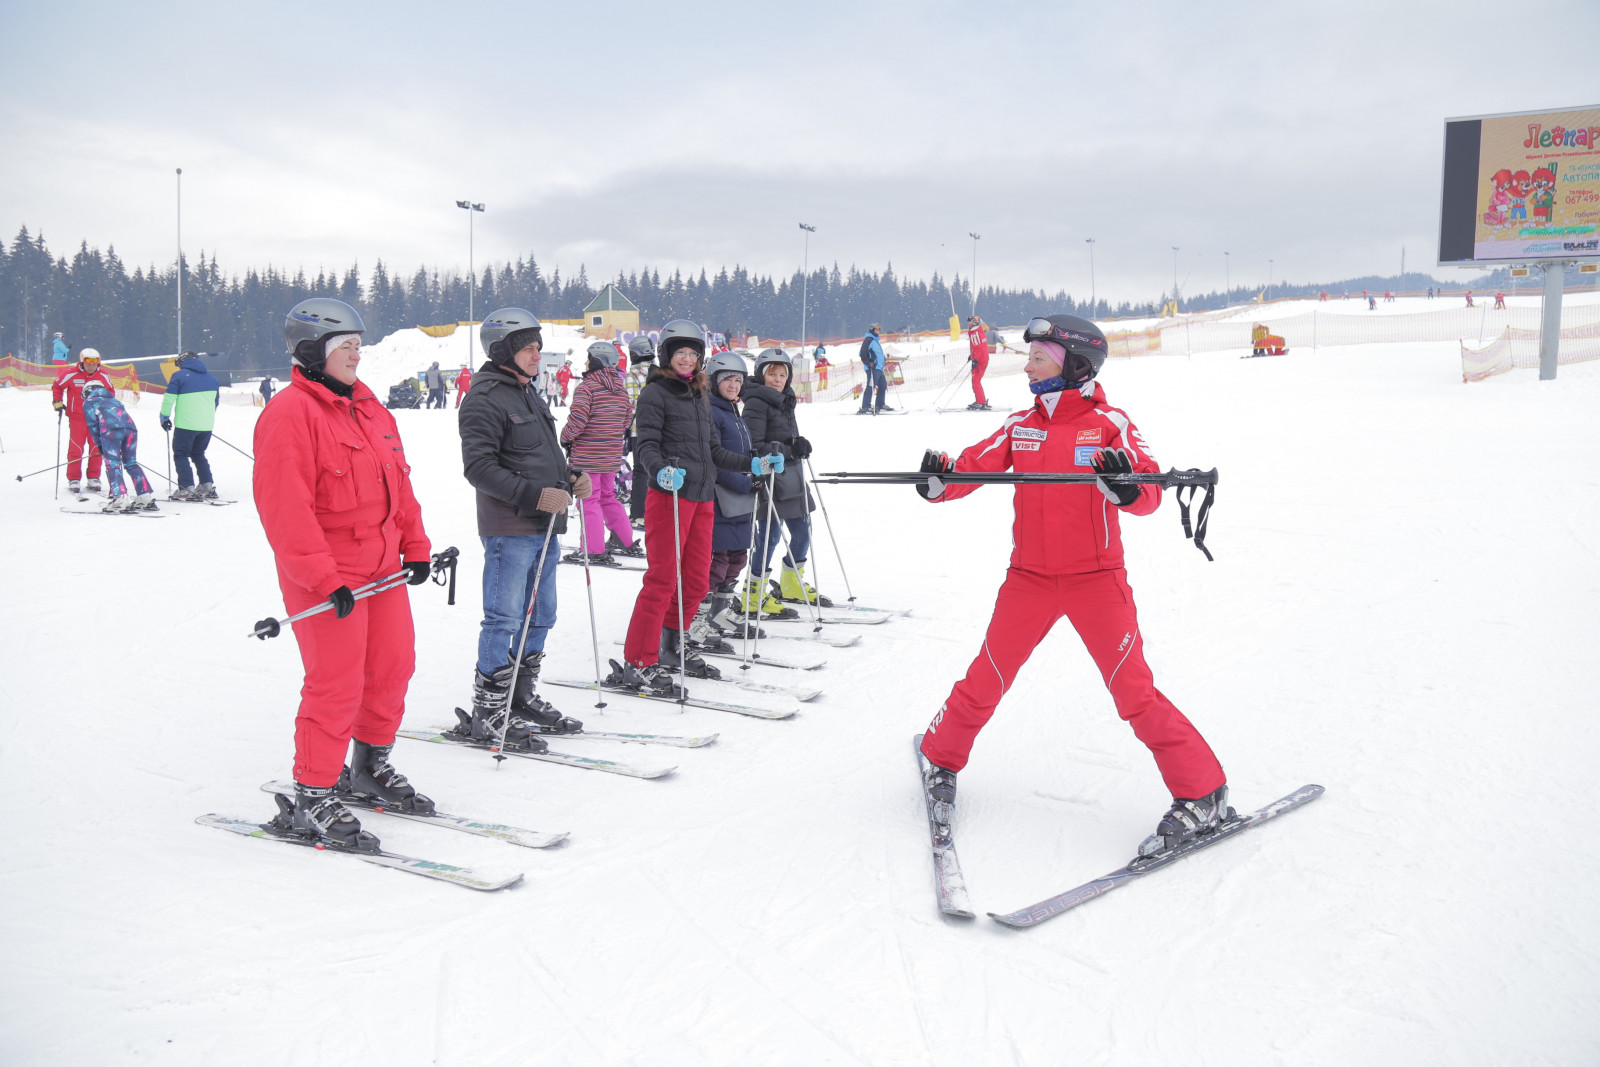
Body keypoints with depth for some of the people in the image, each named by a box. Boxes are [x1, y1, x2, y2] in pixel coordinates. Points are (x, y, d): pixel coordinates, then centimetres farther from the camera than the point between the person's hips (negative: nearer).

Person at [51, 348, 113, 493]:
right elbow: (57, 386, 8)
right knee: (76, 449, -3)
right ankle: (73, 479, 4)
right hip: (77, 418, -3)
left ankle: (94, 479, 13)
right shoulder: (71, 374, -7)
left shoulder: (103, 376, 3)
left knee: (96, 449, 4)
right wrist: (57, 402, 0)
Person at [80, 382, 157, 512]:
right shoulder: (114, 400, 40)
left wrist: (99, 444, 17)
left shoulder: (88, 402, 24)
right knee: (131, 463, 11)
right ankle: (146, 496, 3)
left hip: (111, 429, -5)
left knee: (112, 464, -5)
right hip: (131, 427, 5)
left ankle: (120, 497, -19)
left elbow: (92, 424, 13)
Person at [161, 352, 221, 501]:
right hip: (207, 425, 6)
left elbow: (169, 398, -6)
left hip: (185, 424, -5)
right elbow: (216, 401, 22)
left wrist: (164, 417, 6)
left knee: (181, 455, 4)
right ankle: (207, 485, 13)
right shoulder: (212, 377, 13)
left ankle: (187, 488, -6)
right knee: (198, 454, 20)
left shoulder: (179, 376, -4)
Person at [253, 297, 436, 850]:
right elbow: (285, 509, -20)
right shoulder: (290, 414, -14)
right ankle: (311, 801, 8)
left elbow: (399, 481, 19)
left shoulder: (368, 406, 14)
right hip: (326, 578, -9)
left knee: (393, 665, 15)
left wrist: (414, 545, 13)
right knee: (336, 683, -6)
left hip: (382, 566, 9)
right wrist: (325, 580, -23)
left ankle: (371, 767, 35)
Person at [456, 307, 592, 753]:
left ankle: (522, 699, 27)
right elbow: (479, 466, -17)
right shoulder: (484, 399, -10)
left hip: (544, 527, 9)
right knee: (505, 620, -6)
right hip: (509, 528, -9)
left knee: (539, 617, 14)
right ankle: (488, 715, 3)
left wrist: (571, 477, 9)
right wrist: (535, 495, -24)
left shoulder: (529, 394, 20)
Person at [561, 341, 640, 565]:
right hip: (612, 455, 7)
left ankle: (594, 550, -1)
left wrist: (565, 438, -1)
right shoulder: (621, 389, 7)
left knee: (589, 501, 0)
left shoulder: (586, 387, -14)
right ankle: (626, 542, 24)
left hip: (587, 456, -7)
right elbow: (627, 420, 13)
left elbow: (577, 420, -19)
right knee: (608, 497, 20)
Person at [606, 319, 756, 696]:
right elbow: (646, 445, -12)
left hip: (702, 498, 8)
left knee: (697, 581, 11)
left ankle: (671, 645, 28)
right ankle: (637, 664, -6)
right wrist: (661, 471, -32)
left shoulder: (699, 396, 20)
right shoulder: (655, 393, -2)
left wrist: (753, 465, 20)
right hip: (669, 495, -8)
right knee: (662, 579, -10)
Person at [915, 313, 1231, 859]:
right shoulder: (1019, 426, 5)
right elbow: (973, 466, -1)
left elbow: (1150, 494, -13)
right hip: (1029, 578, 3)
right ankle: (942, 758, 33)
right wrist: (940, 479, -22)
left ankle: (1203, 797, 7)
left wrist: (1127, 486, -35)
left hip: (1096, 578, -3)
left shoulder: (1109, 423, -6)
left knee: (1133, 691, -4)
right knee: (986, 679, 9)